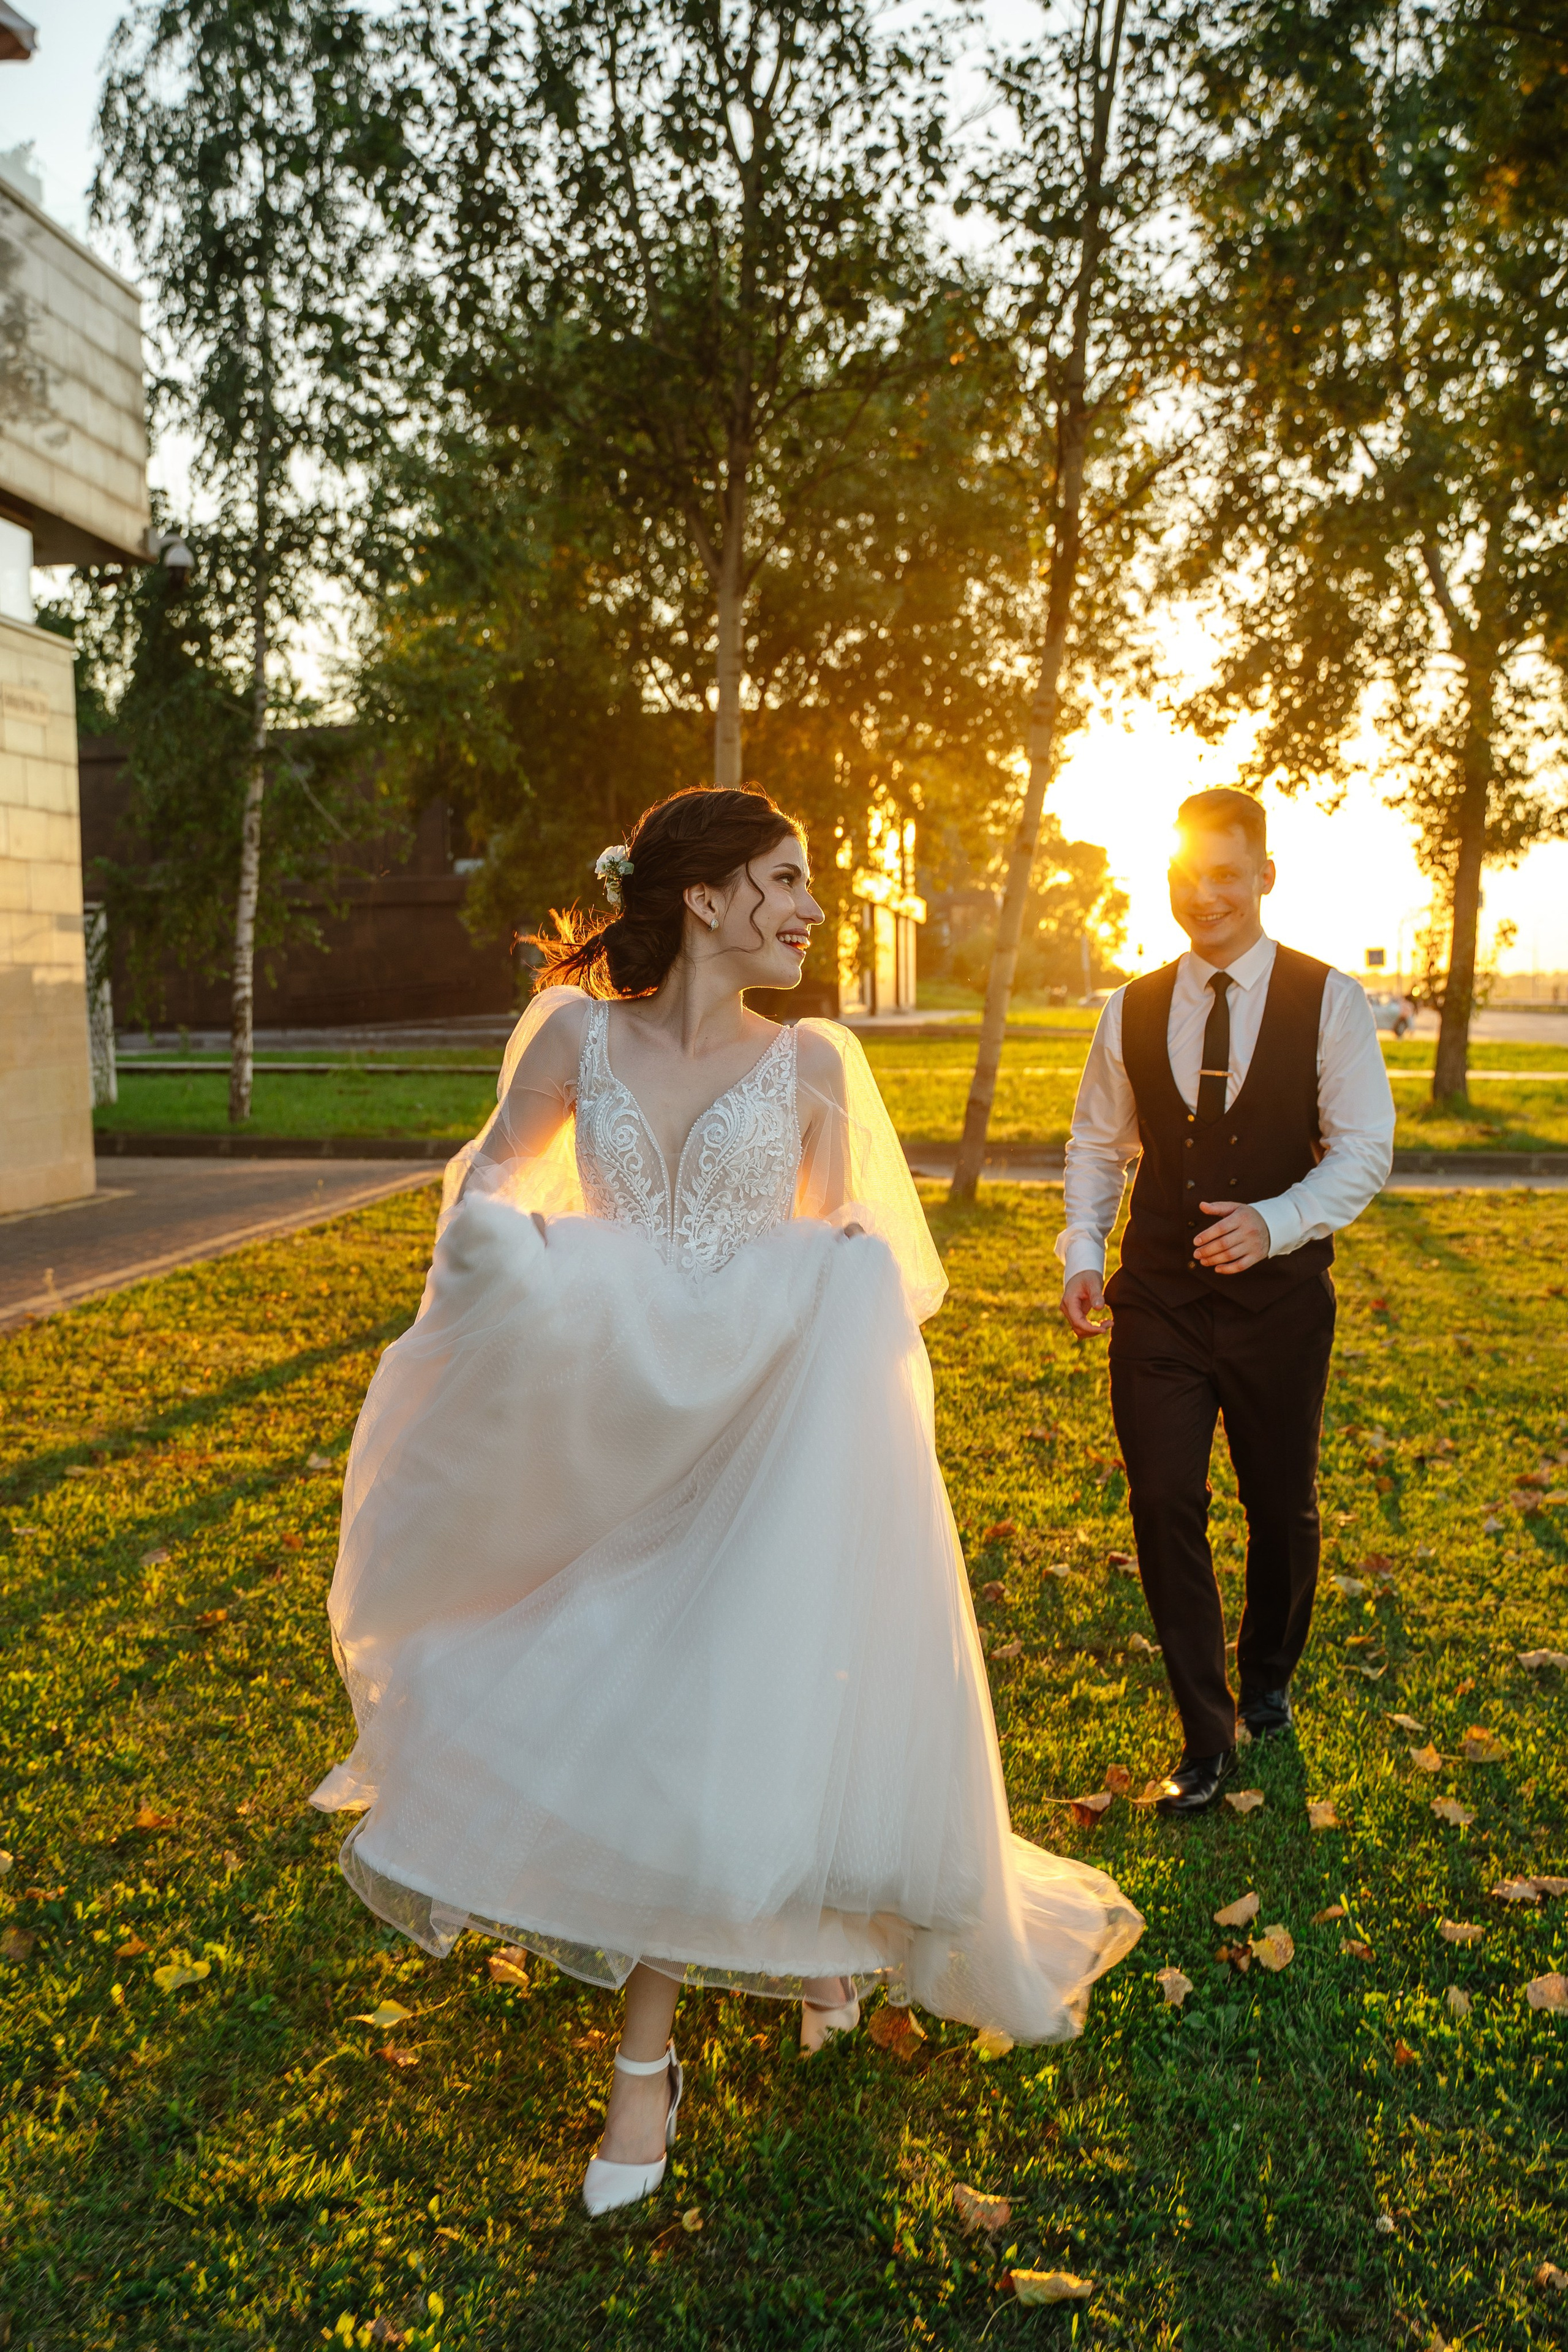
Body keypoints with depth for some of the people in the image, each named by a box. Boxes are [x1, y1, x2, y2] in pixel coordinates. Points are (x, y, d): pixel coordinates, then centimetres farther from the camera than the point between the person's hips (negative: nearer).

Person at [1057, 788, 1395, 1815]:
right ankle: (1206, 1741, 15)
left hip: (1279, 1300, -1)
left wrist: (1273, 1222, -27)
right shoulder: (1133, 1010, 4)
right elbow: (1097, 1146, 11)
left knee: (1282, 1509, 15)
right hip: (1159, 1305, 1)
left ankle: (1268, 1681, 44)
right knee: (1166, 1512, -1)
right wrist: (1083, 1253, -5)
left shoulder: (1329, 1001, -5)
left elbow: (1365, 1147, -10)